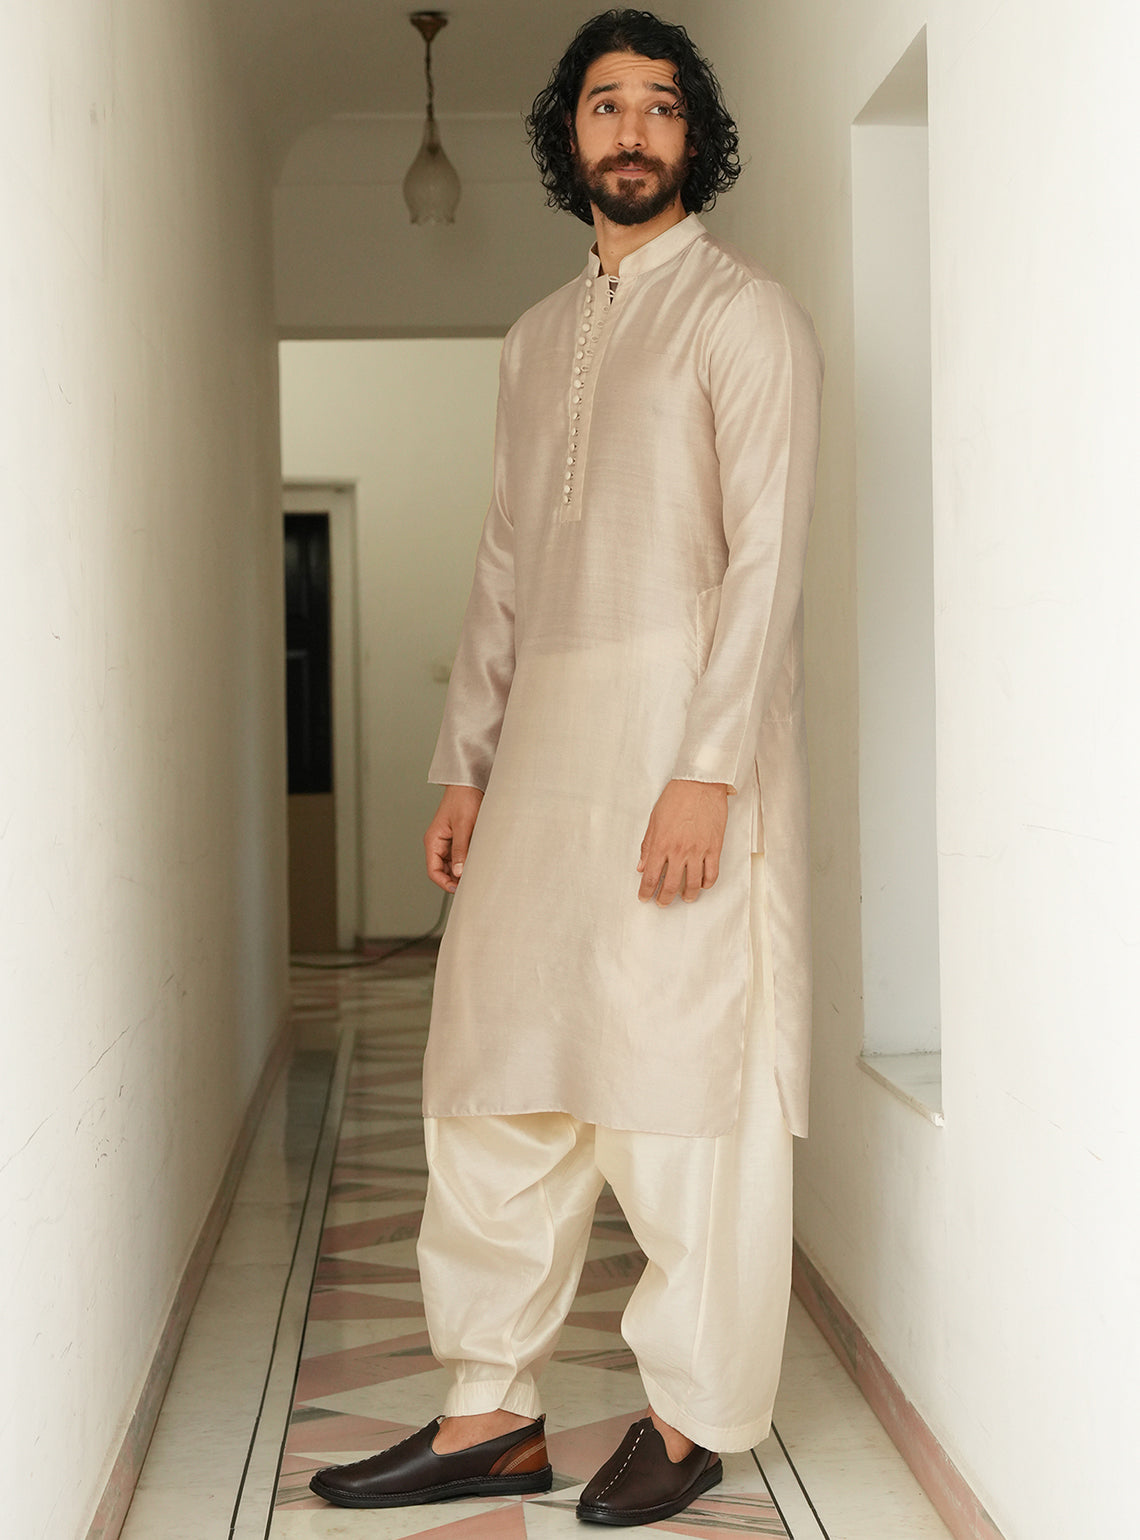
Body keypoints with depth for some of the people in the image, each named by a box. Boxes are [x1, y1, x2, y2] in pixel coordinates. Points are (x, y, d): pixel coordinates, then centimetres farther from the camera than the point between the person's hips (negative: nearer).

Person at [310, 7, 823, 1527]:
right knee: (495, 1071, 5)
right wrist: (464, 764, 14)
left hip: (684, 728, -7)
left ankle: (693, 1416, 10)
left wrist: (707, 770, -19)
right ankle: (490, 1413, 14)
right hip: (543, 743, 7)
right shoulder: (537, 337, 20)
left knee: (680, 1074, -3)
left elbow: (765, 552, -10)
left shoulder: (743, 314, -1)